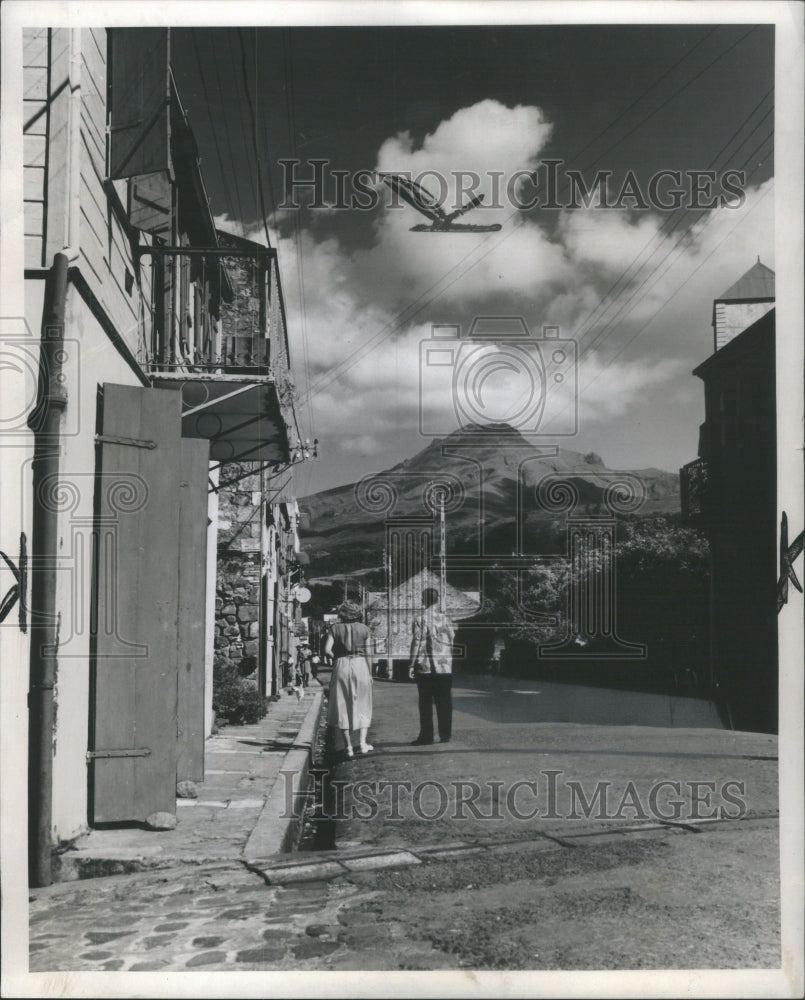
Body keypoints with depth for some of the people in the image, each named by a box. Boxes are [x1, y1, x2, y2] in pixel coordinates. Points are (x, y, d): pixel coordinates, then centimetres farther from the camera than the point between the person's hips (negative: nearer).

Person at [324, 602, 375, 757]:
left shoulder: (335, 628, 2)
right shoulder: (364, 629, 4)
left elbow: (327, 650, -8)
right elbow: (369, 654, 2)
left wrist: (337, 657, 11)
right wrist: (370, 674, 7)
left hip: (341, 667, -1)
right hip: (360, 665, 1)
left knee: (343, 706, 6)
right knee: (362, 705, 13)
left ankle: (348, 746, 3)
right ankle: (363, 742, 4)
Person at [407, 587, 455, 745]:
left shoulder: (420, 619, -7)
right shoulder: (445, 618, 3)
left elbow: (417, 642, -9)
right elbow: (452, 638, 8)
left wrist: (412, 664, -5)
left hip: (425, 667, -3)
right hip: (445, 667, 3)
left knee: (425, 702, 2)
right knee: (444, 702, 8)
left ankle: (426, 735, 3)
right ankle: (445, 735, 10)